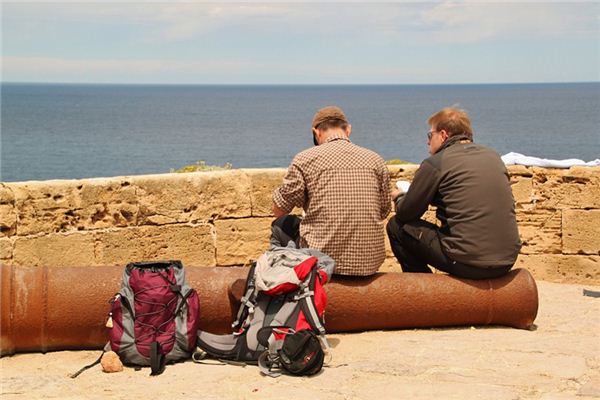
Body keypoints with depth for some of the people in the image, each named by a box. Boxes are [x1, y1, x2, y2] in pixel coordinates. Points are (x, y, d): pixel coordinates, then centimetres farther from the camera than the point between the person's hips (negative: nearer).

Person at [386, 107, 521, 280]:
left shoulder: (435, 164, -6)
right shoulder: (493, 156, 12)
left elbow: (406, 214, 2)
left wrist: (398, 197, 26)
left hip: (467, 264, -7)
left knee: (397, 226, 10)